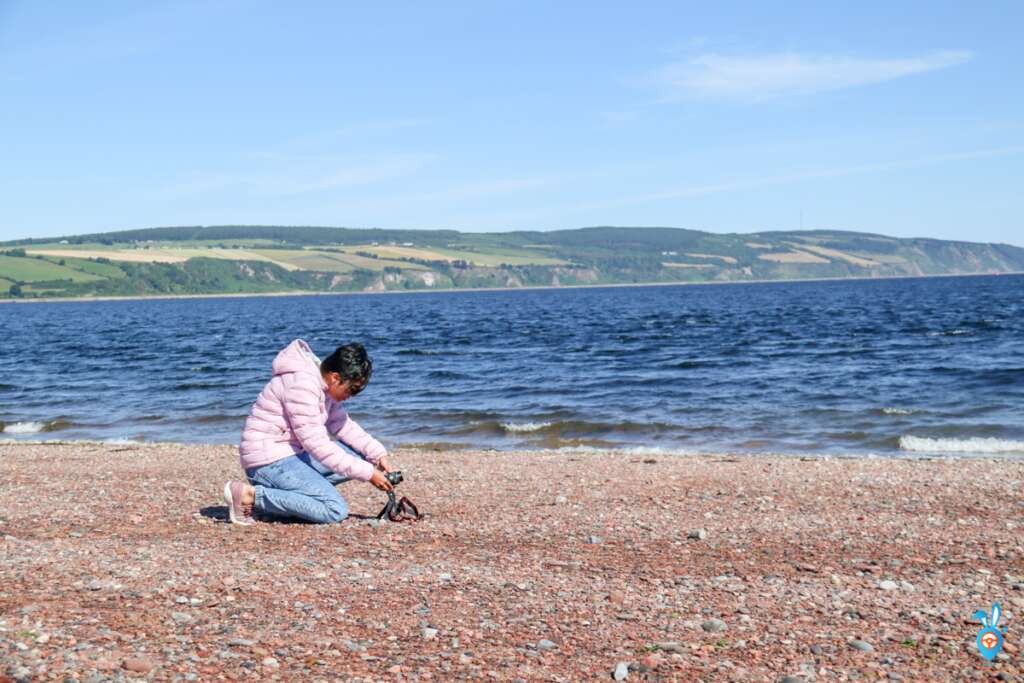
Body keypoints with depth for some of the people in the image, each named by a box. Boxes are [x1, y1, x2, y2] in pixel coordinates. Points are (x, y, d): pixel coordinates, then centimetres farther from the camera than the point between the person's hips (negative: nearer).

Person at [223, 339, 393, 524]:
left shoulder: (325, 384, 8)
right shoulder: (301, 385, -22)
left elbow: (344, 425, 14)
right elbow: (317, 445, -24)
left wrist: (378, 454, -1)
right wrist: (368, 473, -21)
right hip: (268, 460, -10)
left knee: (359, 456, 3)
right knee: (336, 511, -22)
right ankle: (251, 495, -15)